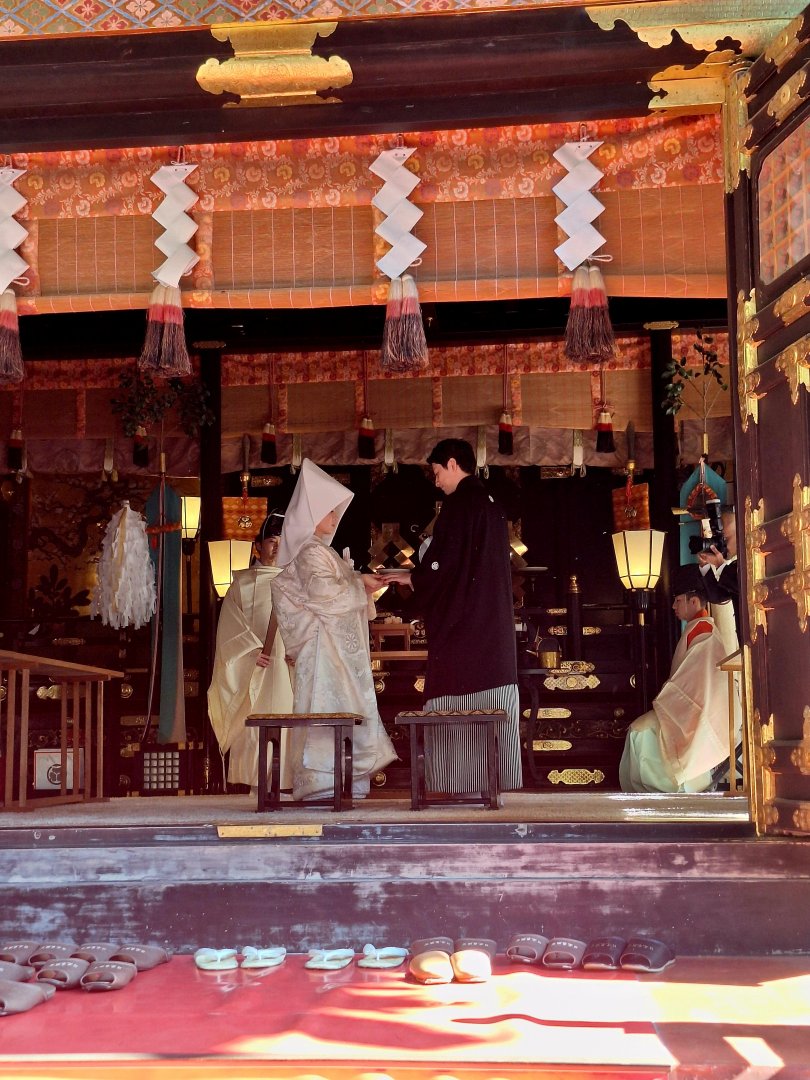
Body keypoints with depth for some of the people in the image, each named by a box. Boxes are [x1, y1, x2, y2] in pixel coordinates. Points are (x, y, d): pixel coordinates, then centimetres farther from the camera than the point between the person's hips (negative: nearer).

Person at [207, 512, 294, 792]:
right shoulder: (243, 582, 9)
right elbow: (231, 622, 1)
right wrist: (252, 649, -12)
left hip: (291, 664, 2)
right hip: (255, 665, -2)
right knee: (254, 720, -6)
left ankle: (288, 780, 0)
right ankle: (257, 782, -3)